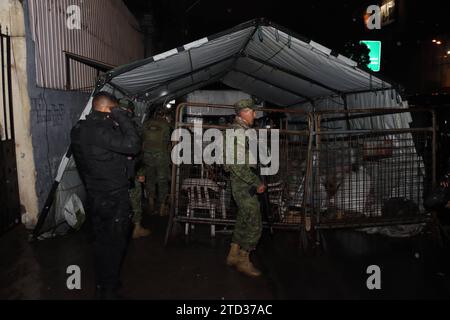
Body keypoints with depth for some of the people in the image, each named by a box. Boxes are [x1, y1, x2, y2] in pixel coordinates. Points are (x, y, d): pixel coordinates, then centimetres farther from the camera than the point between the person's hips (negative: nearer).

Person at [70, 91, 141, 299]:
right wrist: (122, 117, -20)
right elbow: (133, 145, -27)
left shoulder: (79, 130, 6)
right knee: (115, 245, 6)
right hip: (114, 199, -9)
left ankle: (102, 287, 37)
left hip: (94, 197, 9)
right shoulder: (101, 130, -24)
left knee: (102, 243, 21)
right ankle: (109, 291, 20)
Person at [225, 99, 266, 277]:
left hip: (242, 183, 10)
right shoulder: (239, 131, -16)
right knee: (254, 224, -5)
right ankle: (243, 261, 7)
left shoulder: (239, 129, 17)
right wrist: (256, 183, -19)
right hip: (244, 184, -10)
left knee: (243, 220, 16)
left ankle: (233, 256, 26)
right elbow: (237, 165, -24)